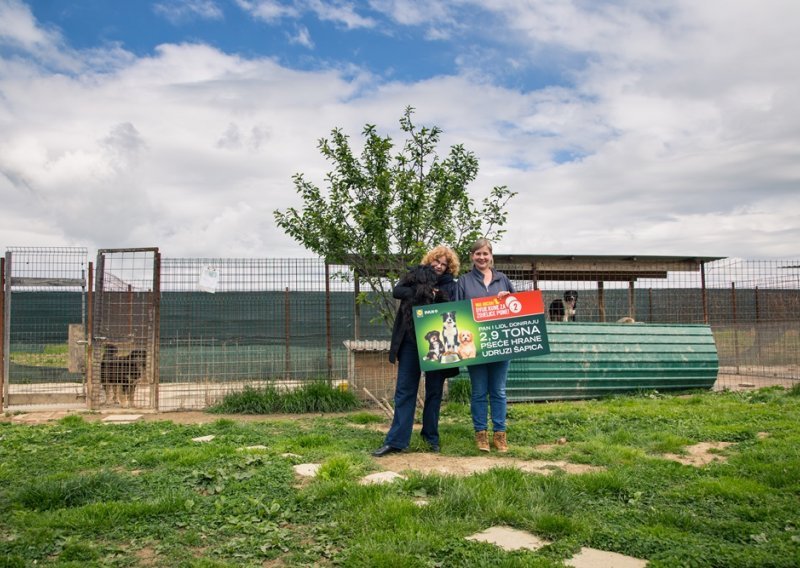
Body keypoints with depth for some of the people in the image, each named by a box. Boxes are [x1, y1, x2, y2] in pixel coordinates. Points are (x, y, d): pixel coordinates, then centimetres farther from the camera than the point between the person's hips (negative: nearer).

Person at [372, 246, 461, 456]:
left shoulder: (450, 285, 6)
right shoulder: (416, 275, 8)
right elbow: (397, 291, -7)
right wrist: (421, 291, -16)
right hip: (411, 342, 0)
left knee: (434, 391, 9)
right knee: (405, 390, 1)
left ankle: (431, 437, 22)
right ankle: (396, 440, 3)